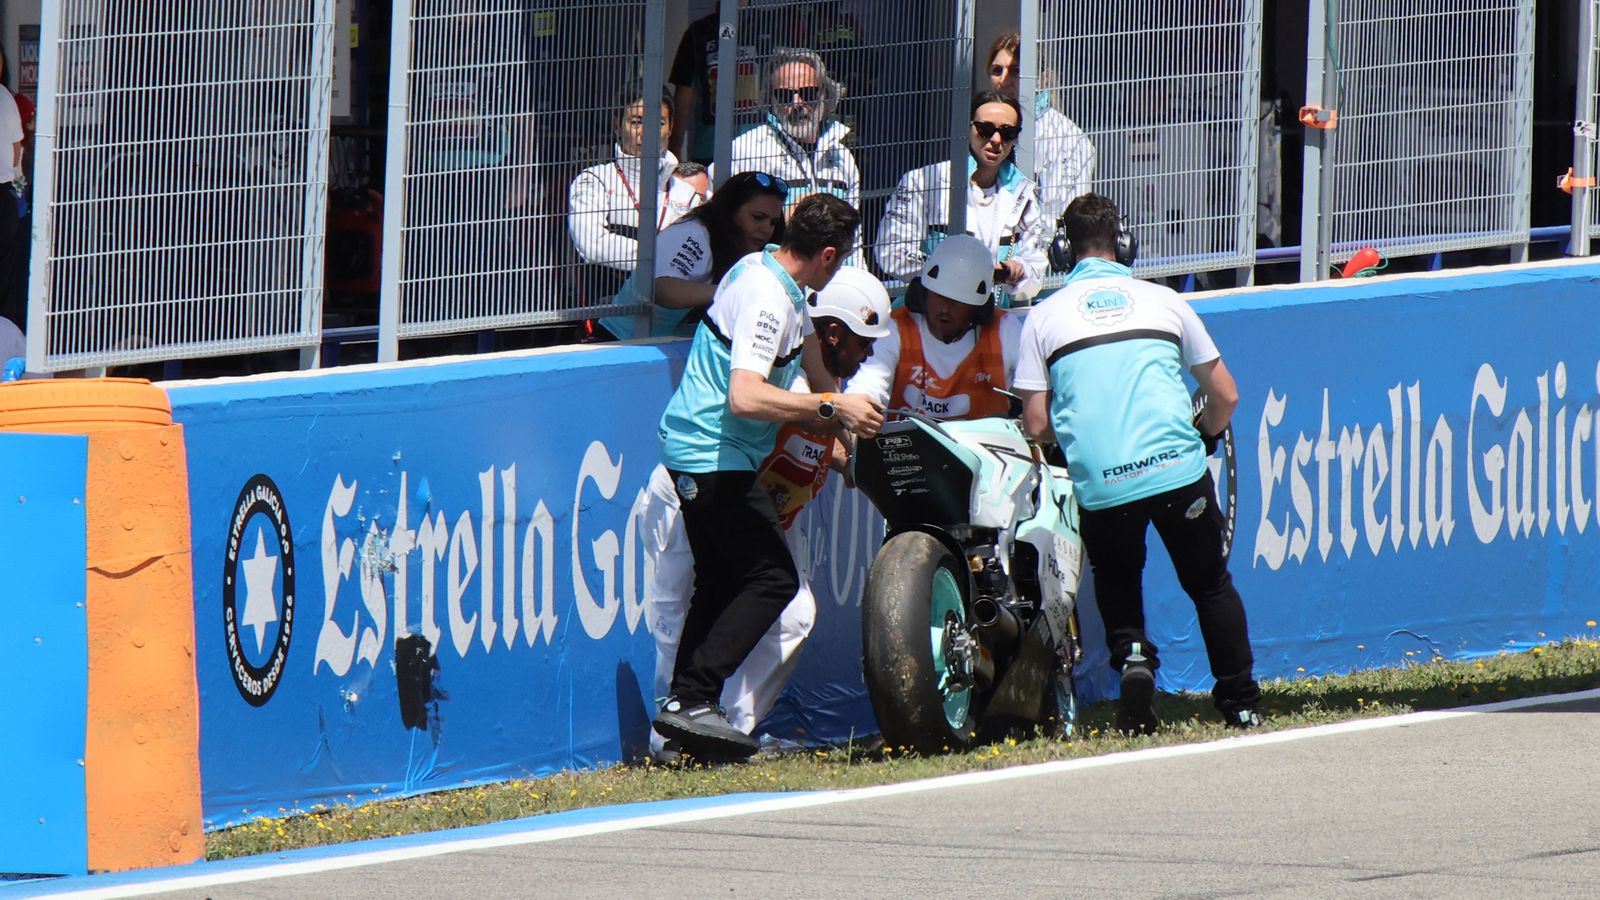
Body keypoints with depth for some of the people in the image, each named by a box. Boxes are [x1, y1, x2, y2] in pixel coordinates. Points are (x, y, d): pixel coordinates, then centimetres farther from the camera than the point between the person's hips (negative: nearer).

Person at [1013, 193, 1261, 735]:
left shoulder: (1044, 317, 9)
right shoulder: (1163, 302, 12)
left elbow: (1037, 424, 6)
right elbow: (1225, 395, 16)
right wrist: (1204, 436, 37)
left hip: (1099, 482, 0)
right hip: (1176, 468, 0)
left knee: (1116, 581, 26)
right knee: (1210, 585, 20)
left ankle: (1131, 655, 1)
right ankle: (1240, 704, 18)